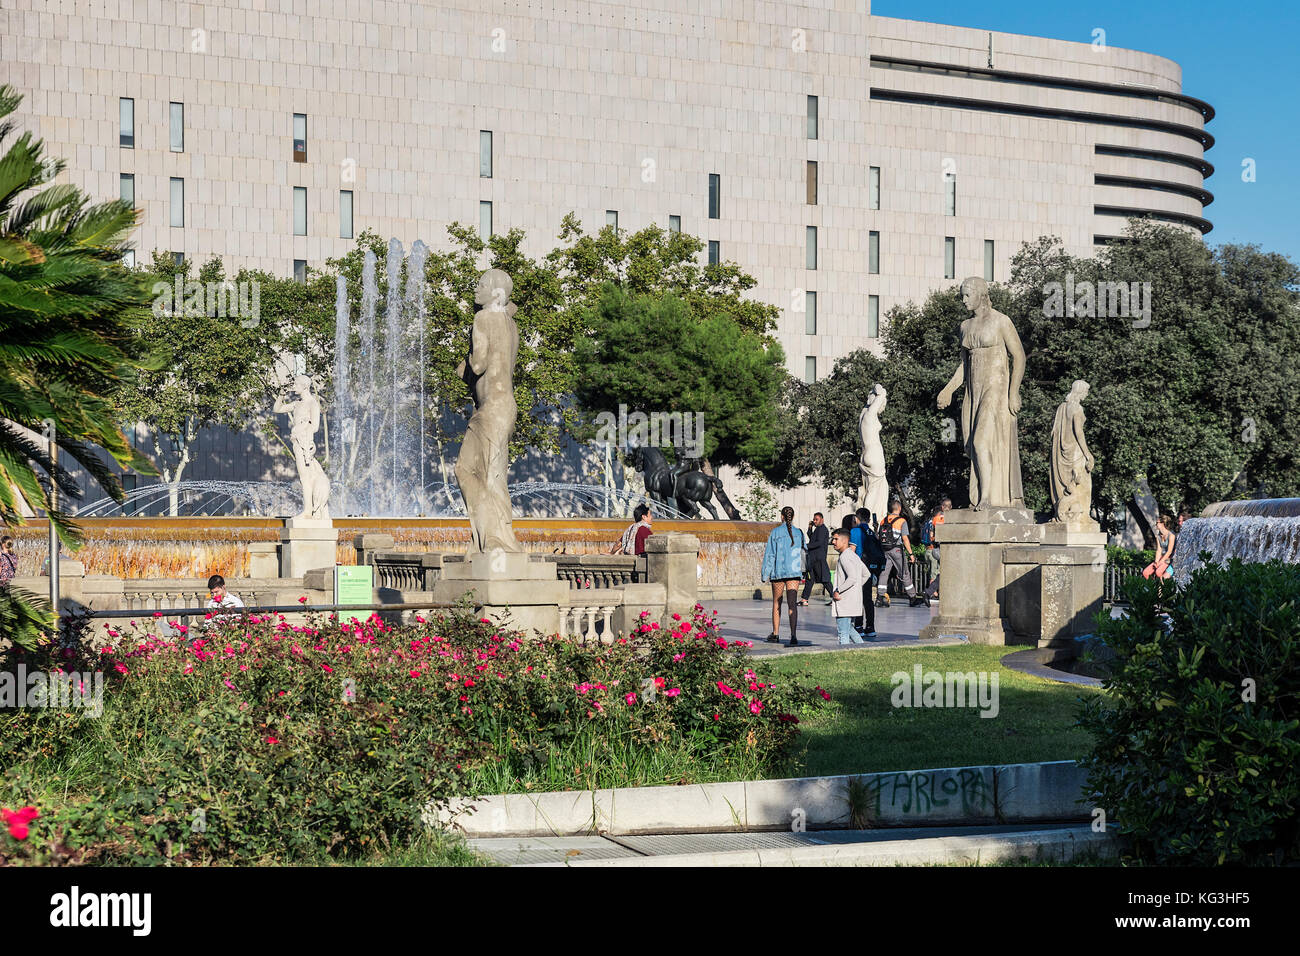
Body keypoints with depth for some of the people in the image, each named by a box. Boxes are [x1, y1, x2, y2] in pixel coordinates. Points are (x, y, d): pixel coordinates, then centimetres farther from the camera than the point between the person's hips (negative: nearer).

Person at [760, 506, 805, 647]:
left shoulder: (775, 532, -4)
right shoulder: (799, 532, 2)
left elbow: (770, 554, -3)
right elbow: (803, 552, 10)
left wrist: (765, 573, 1)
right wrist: (803, 569, 24)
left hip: (778, 571, -1)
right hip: (794, 572, 1)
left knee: (777, 603, 14)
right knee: (792, 603, -4)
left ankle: (775, 634, 23)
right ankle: (793, 636, -16)